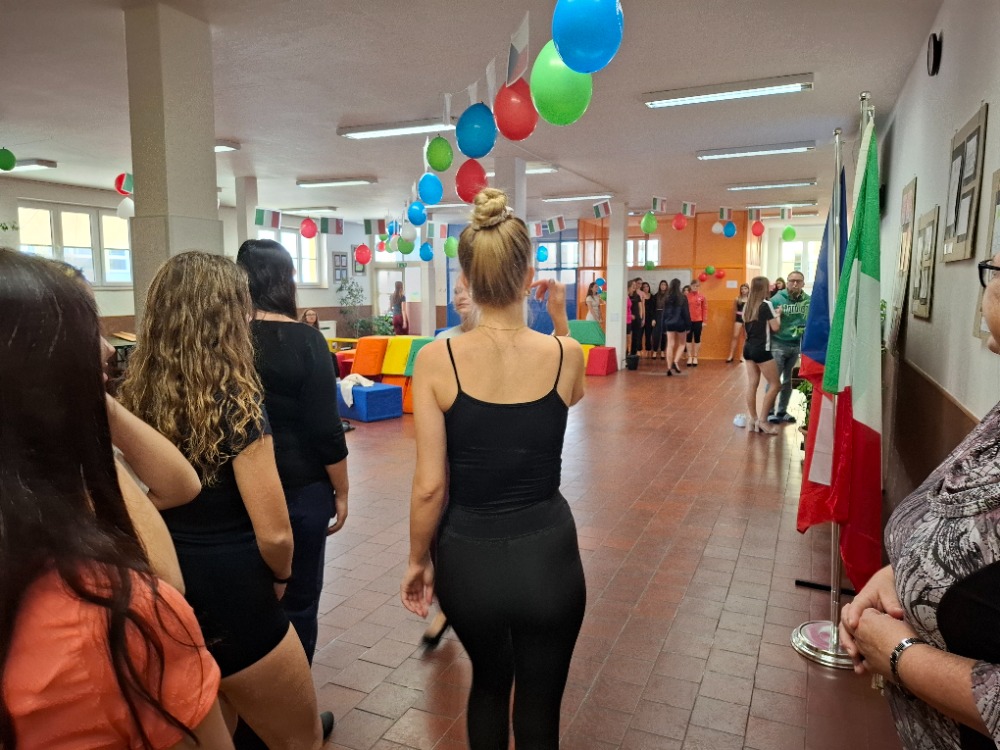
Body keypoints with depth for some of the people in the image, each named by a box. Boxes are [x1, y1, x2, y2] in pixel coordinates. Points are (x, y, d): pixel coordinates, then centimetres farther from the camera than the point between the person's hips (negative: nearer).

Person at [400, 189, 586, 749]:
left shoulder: (436, 360, -14)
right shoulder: (566, 354, -11)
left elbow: (430, 484, -11)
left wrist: (418, 560, 4)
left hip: (468, 557, 1)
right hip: (547, 555, 0)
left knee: (488, 681, 30)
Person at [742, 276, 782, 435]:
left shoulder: (747, 306, 8)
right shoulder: (766, 304, -12)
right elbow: (775, 327, -10)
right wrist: (778, 314, 7)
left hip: (748, 348, 7)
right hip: (761, 349, -7)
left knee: (752, 384, 8)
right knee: (774, 384, 2)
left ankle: (753, 419, 11)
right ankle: (763, 420, 1)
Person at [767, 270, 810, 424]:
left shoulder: (808, 301, -3)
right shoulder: (777, 299, -10)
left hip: (797, 346, 4)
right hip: (778, 345, -4)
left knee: (788, 380, 15)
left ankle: (782, 411, 28)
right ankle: (769, 412, 10)